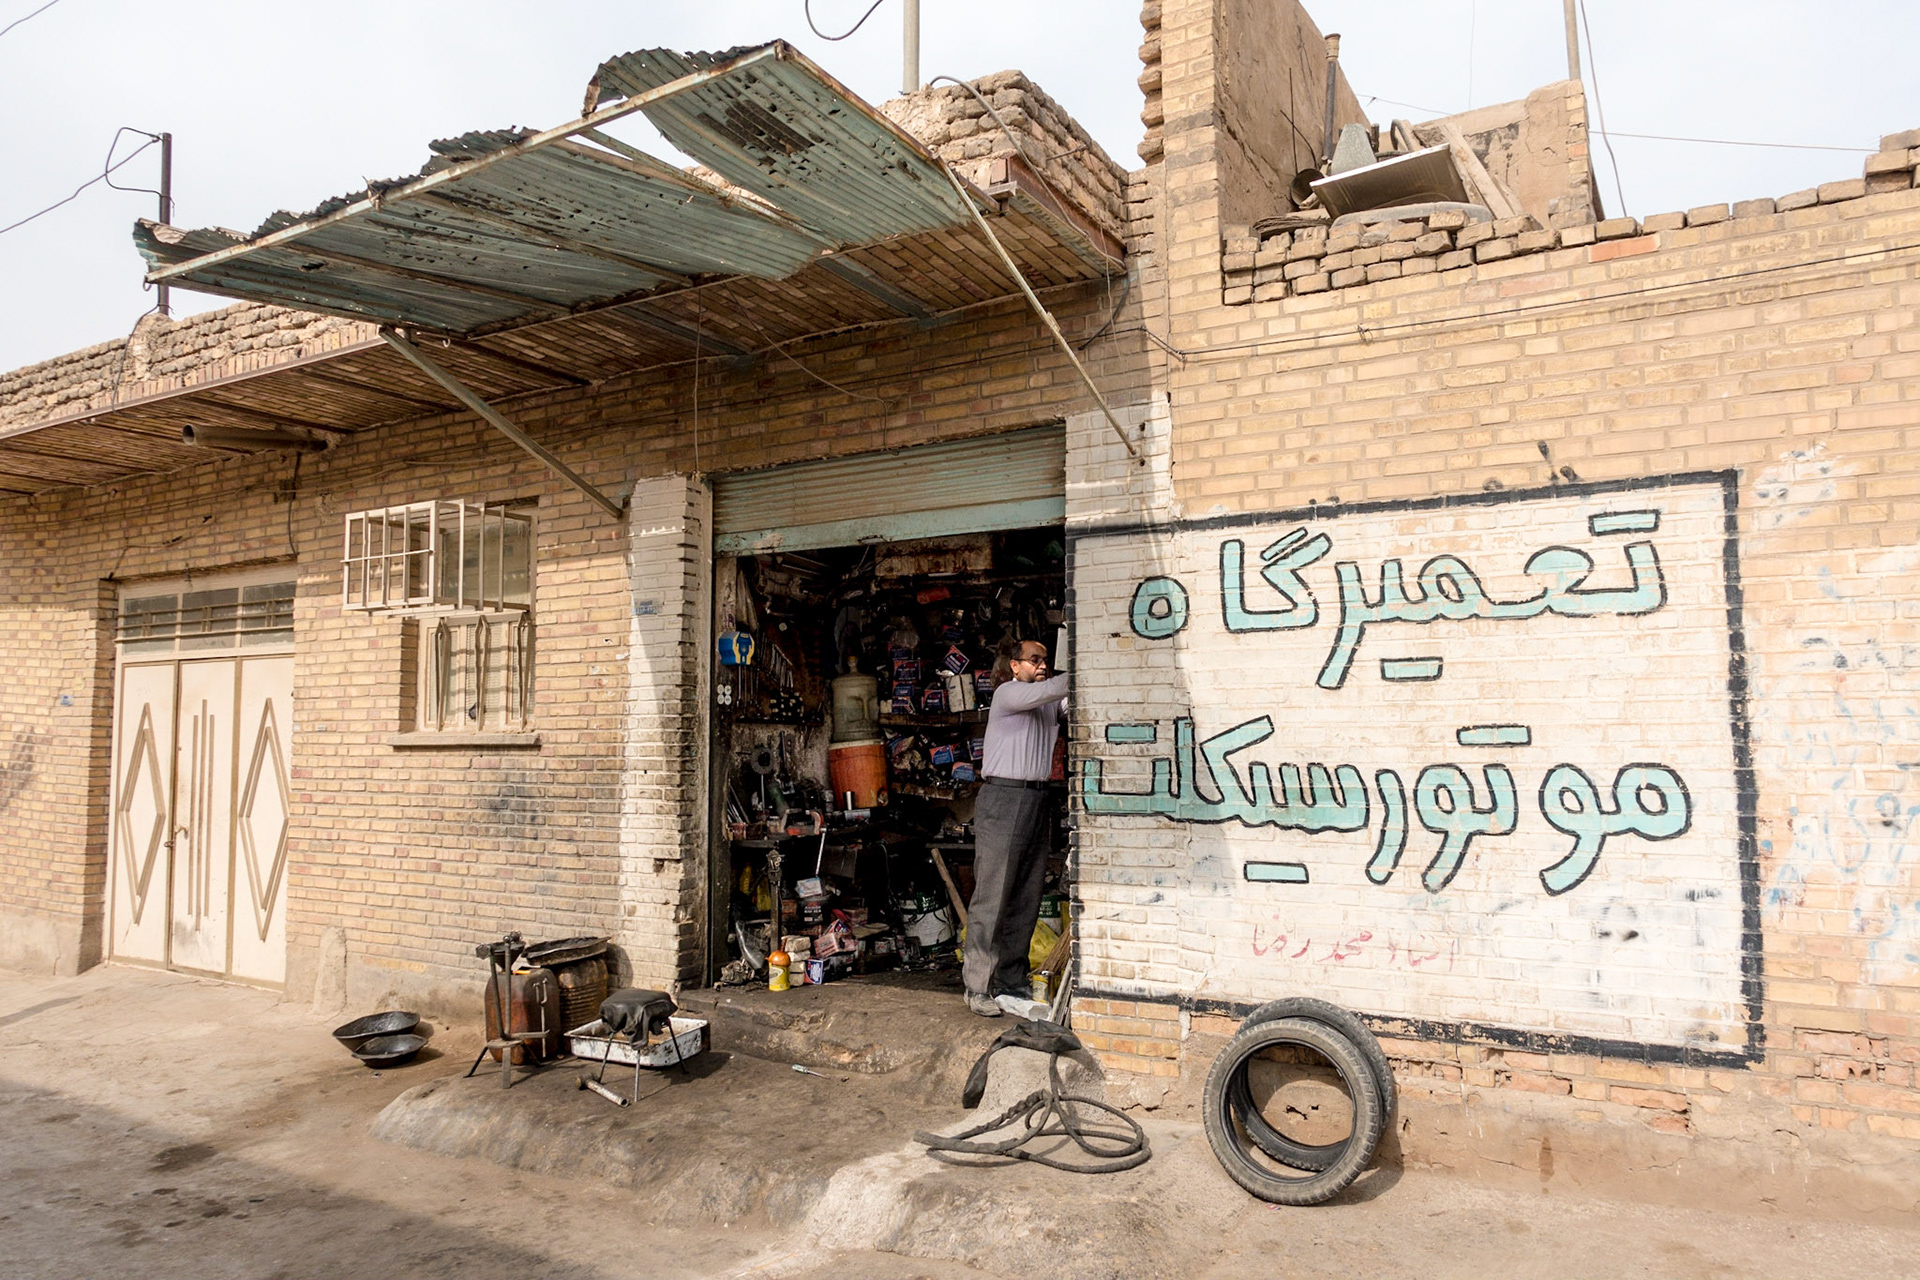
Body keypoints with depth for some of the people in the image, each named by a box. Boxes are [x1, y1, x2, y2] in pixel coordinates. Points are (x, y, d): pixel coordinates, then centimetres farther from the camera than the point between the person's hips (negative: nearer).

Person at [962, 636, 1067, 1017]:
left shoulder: (1050, 704, 20)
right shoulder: (1008, 694, -3)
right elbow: (1050, 689, -17)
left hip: (1038, 803, 8)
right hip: (1003, 799, -8)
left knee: (1026, 900, 7)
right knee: (991, 897, -5)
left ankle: (1012, 984, 13)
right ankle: (978, 986, -1)